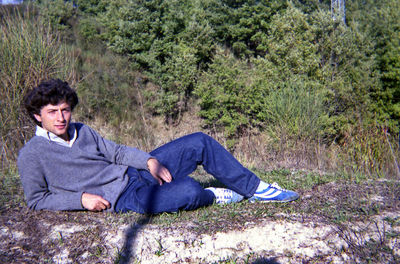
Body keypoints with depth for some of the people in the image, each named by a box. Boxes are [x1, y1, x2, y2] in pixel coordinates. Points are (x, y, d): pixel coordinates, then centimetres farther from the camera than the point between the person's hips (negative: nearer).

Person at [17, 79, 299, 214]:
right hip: (122, 198, -7)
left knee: (200, 142, -2)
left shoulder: (82, 131, 12)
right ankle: (212, 196, 7)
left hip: (137, 171, 7)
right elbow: (36, 200, -2)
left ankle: (255, 189, 9)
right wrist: (81, 198, -15)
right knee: (189, 191, -32)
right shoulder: (31, 154, -3)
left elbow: (117, 151, 14)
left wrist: (149, 160, -3)